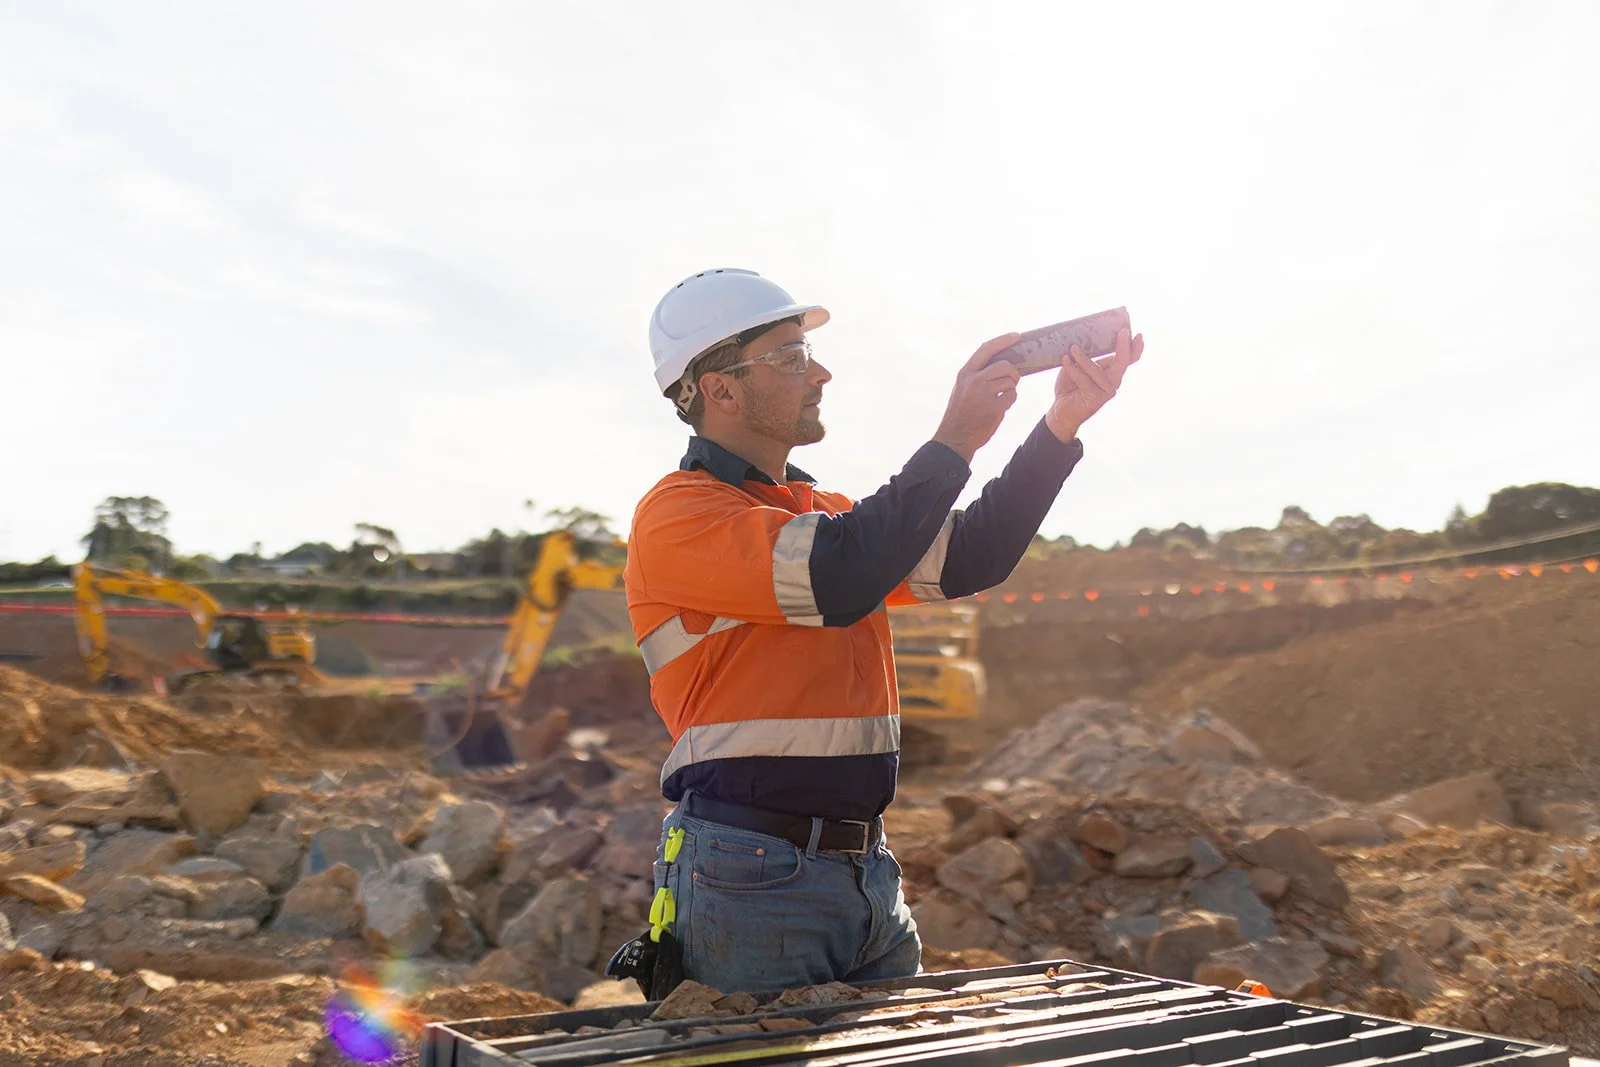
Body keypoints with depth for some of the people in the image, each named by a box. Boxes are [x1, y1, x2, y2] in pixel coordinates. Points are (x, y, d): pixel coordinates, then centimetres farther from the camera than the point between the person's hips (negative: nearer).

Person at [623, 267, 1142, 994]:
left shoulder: (821, 512, 16)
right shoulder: (676, 515, -10)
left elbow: (966, 560, 8)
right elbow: (838, 579, -24)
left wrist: (1063, 423, 0)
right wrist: (955, 440, -16)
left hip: (868, 873, 8)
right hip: (751, 879, -8)